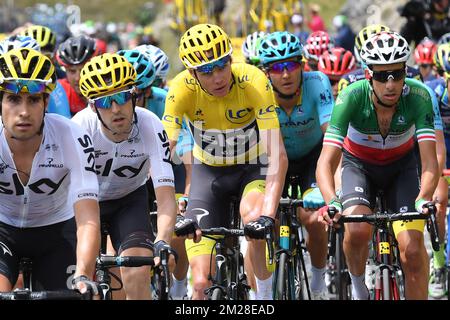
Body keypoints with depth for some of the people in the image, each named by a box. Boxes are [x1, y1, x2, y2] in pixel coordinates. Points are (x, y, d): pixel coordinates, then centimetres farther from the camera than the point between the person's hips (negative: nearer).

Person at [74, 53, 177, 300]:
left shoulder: (150, 128, -30)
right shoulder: (81, 126, -31)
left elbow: (166, 198, -33)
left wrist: (162, 242, -51)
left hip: (130, 199, 0)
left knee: (137, 277, -20)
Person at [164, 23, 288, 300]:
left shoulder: (253, 81, -29)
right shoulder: (183, 88, -25)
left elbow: (278, 154, -35)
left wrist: (268, 214, -47)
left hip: (253, 167, -1)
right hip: (209, 172, 1)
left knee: (252, 217, -36)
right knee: (202, 283, -10)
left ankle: (265, 293, -12)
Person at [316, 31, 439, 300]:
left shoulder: (417, 96, -30)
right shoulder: (352, 97, -32)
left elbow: (430, 160, -35)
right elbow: (326, 162, -37)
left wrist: (423, 198, -55)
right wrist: (332, 202, -56)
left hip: (402, 165, 1)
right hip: (359, 164, -1)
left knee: (412, 247, -18)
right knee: (358, 230, -27)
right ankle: (358, 284, 2)